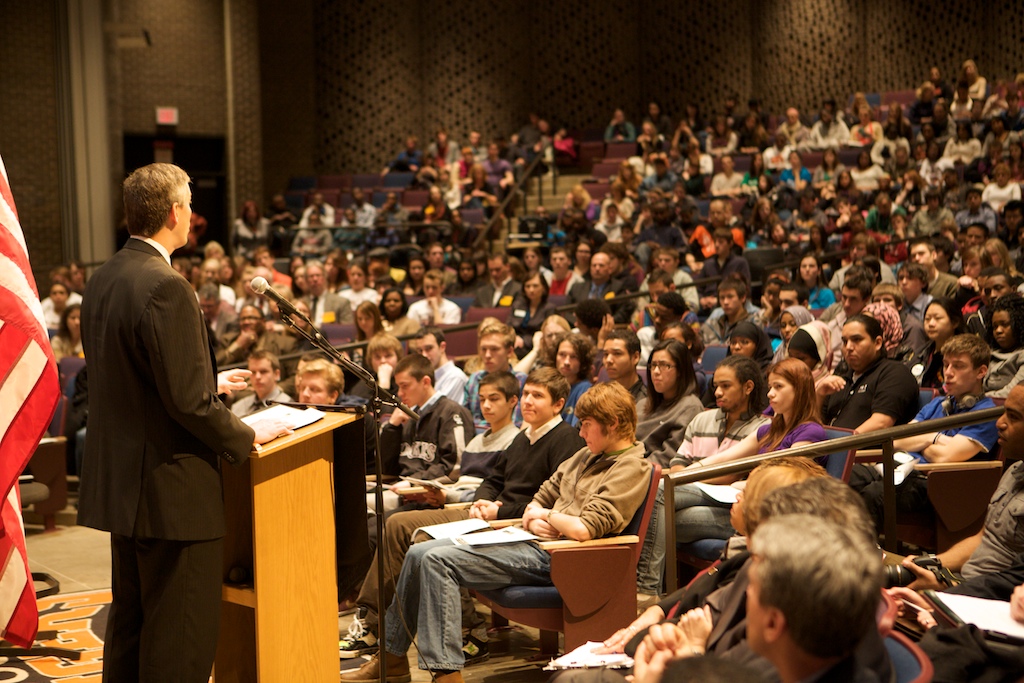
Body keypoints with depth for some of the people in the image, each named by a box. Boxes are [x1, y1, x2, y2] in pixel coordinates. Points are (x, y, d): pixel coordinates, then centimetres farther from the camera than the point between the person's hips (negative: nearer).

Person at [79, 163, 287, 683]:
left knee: (128, 623, 20)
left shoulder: (102, 280, 7)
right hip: (170, 487, -9)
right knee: (180, 640, 1)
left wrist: (210, 382, 23)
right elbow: (187, 401, -22)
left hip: (119, 480, 10)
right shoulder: (165, 287, -21)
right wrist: (247, 437, -7)